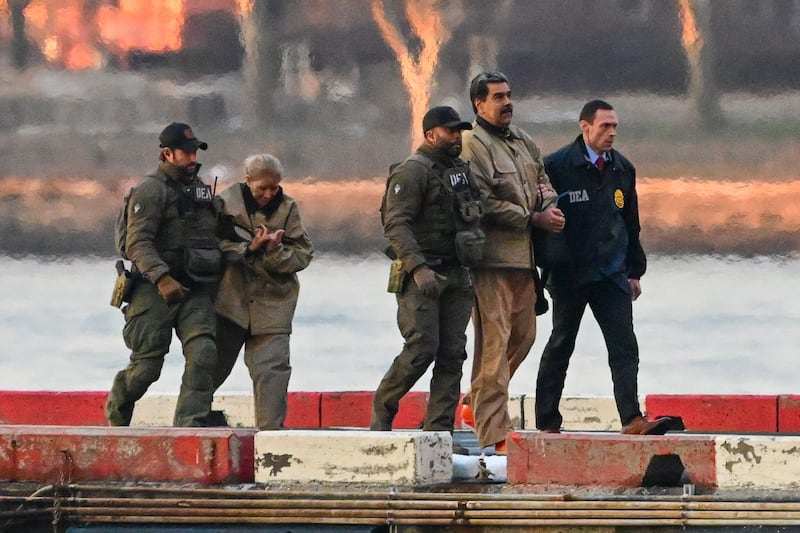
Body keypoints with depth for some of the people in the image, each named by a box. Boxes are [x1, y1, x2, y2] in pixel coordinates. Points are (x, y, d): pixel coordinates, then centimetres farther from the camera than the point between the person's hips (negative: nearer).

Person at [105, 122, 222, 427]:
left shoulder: (202, 190, 19)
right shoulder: (151, 190, -6)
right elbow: (138, 243, -17)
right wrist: (162, 278, -29)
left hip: (196, 291, 6)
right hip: (155, 290, -6)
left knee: (202, 354, -15)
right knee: (147, 364, -3)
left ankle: (190, 423, -18)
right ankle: (116, 413, 25)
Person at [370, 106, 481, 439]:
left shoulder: (460, 171, 18)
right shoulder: (412, 172, -8)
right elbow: (396, 225, -17)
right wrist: (418, 267, -26)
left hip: (456, 276, 8)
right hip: (421, 277, -8)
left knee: (452, 354, 1)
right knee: (422, 349, -15)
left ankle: (439, 431, 2)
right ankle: (383, 409, 5)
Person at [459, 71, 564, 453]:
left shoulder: (523, 141, 18)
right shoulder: (473, 146, -9)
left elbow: (542, 181, 25)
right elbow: (485, 204, -16)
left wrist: (549, 207, 2)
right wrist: (533, 218, -13)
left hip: (524, 256, 9)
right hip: (492, 256, -9)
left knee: (523, 336, 16)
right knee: (494, 340, -10)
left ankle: (475, 402, 32)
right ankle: (493, 430, -10)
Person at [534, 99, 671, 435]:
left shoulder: (622, 169, 10)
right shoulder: (557, 166, -6)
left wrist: (635, 271, 18)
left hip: (611, 274, 4)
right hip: (569, 275, -4)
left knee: (624, 347, -8)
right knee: (560, 346, 6)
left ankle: (632, 419, -15)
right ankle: (546, 423, 14)